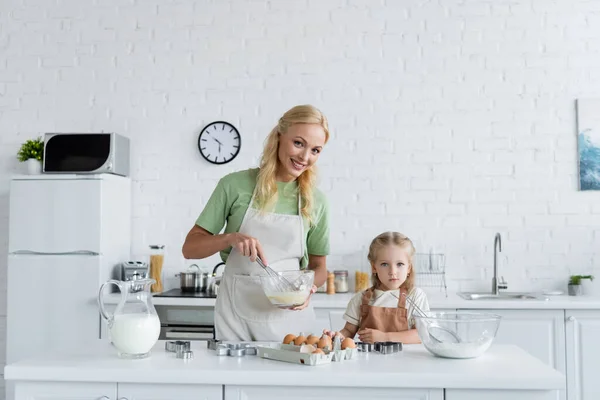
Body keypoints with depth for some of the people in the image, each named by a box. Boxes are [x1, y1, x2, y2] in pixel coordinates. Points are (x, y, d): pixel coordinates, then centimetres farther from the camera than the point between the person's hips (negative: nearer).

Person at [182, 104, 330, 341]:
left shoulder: (316, 201, 0)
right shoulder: (235, 185, -6)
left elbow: (318, 266, 10)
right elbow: (190, 248, -2)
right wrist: (231, 238, -19)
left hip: (289, 318, 2)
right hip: (236, 316, -1)